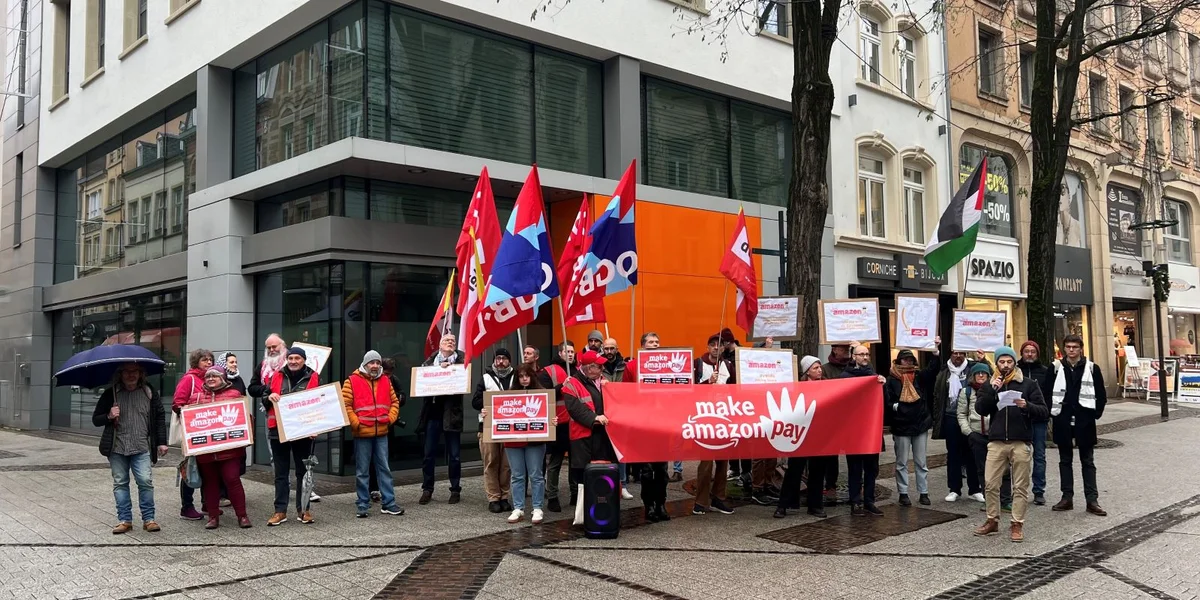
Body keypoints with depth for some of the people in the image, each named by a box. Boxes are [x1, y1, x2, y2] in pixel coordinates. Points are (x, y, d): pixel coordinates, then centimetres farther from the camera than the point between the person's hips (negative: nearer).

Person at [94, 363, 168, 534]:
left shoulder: (149, 392, 5)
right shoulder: (111, 394, 3)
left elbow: (160, 417, 9)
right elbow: (95, 419, 8)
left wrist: (162, 442, 3)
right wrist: (109, 416, -14)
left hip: (142, 448, -1)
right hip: (117, 448, 1)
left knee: (145, 481, -7)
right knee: (120, 483, 5)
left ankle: (149, 519, 2)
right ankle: (124, 519, 13)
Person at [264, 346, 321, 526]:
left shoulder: (313, 378, 1)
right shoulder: (277, 377, 7)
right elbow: (265, 402, 11)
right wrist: (269, 397, -13)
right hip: (278, 430, 2)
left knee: (303, 471, 7)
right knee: (280, 473, 6)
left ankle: (303, 510, 14)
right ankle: (280, 511, 11)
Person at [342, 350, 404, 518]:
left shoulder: (386, 381, 11)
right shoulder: (352, 381, -3)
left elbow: (394, 402, 17)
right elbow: (345, 405, -8)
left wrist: (390, 418, 3)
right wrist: (355, 423, -12)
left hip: (382, 433, 4)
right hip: (362, 434, -4)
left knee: (384, 468, 8)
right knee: (362, 471, 4)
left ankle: (389, 503, 12)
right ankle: (362, 505, 11)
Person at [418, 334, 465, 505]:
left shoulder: (461, 360, 5)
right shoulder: (431, 360, 11)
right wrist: (439, 368, -14)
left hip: (451, 412, -2)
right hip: (432, 412, 2)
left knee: (454, 455, 4)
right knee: (428, 454, 7)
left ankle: (455, 490, 15)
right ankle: (427, 490, 18)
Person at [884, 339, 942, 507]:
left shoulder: (919, 377, 6)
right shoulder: (892, 380, -4)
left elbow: (933, 369, -9)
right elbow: (887, 401, -6)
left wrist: (935, 350, -20)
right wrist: (895, 406, -23)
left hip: (920, 425, 3)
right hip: (901, 427, -3)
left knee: (921, 462, 10)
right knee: (902, 463, 7)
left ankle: (923, 493, 17)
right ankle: (903, 493, 14)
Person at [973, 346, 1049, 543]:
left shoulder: (1028, 384, 6)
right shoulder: (989, 386, 11)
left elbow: (1043, 411, 1)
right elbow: (980, 409, -2)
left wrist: (1027, 406, -18)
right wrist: (992, 391, -13)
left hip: (1021, 443, -2)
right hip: (996, 442, 2)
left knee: (1020, 486, 3)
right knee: (991, 483, 2)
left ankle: (1017, 524, 11)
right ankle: (992, 521, 17)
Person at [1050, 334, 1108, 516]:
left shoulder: (1092, 368, -1)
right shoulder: (1056, 368, 1)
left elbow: (1101, 395, 3)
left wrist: (1096, 414, -1)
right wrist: (1051, 412, 2)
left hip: (1085, 421, -1)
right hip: (1063, 421, 1)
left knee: (1088, 461, 5)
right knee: (1065, 460, 9)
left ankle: (1092, 500, 7)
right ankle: (1067, 497, 16)